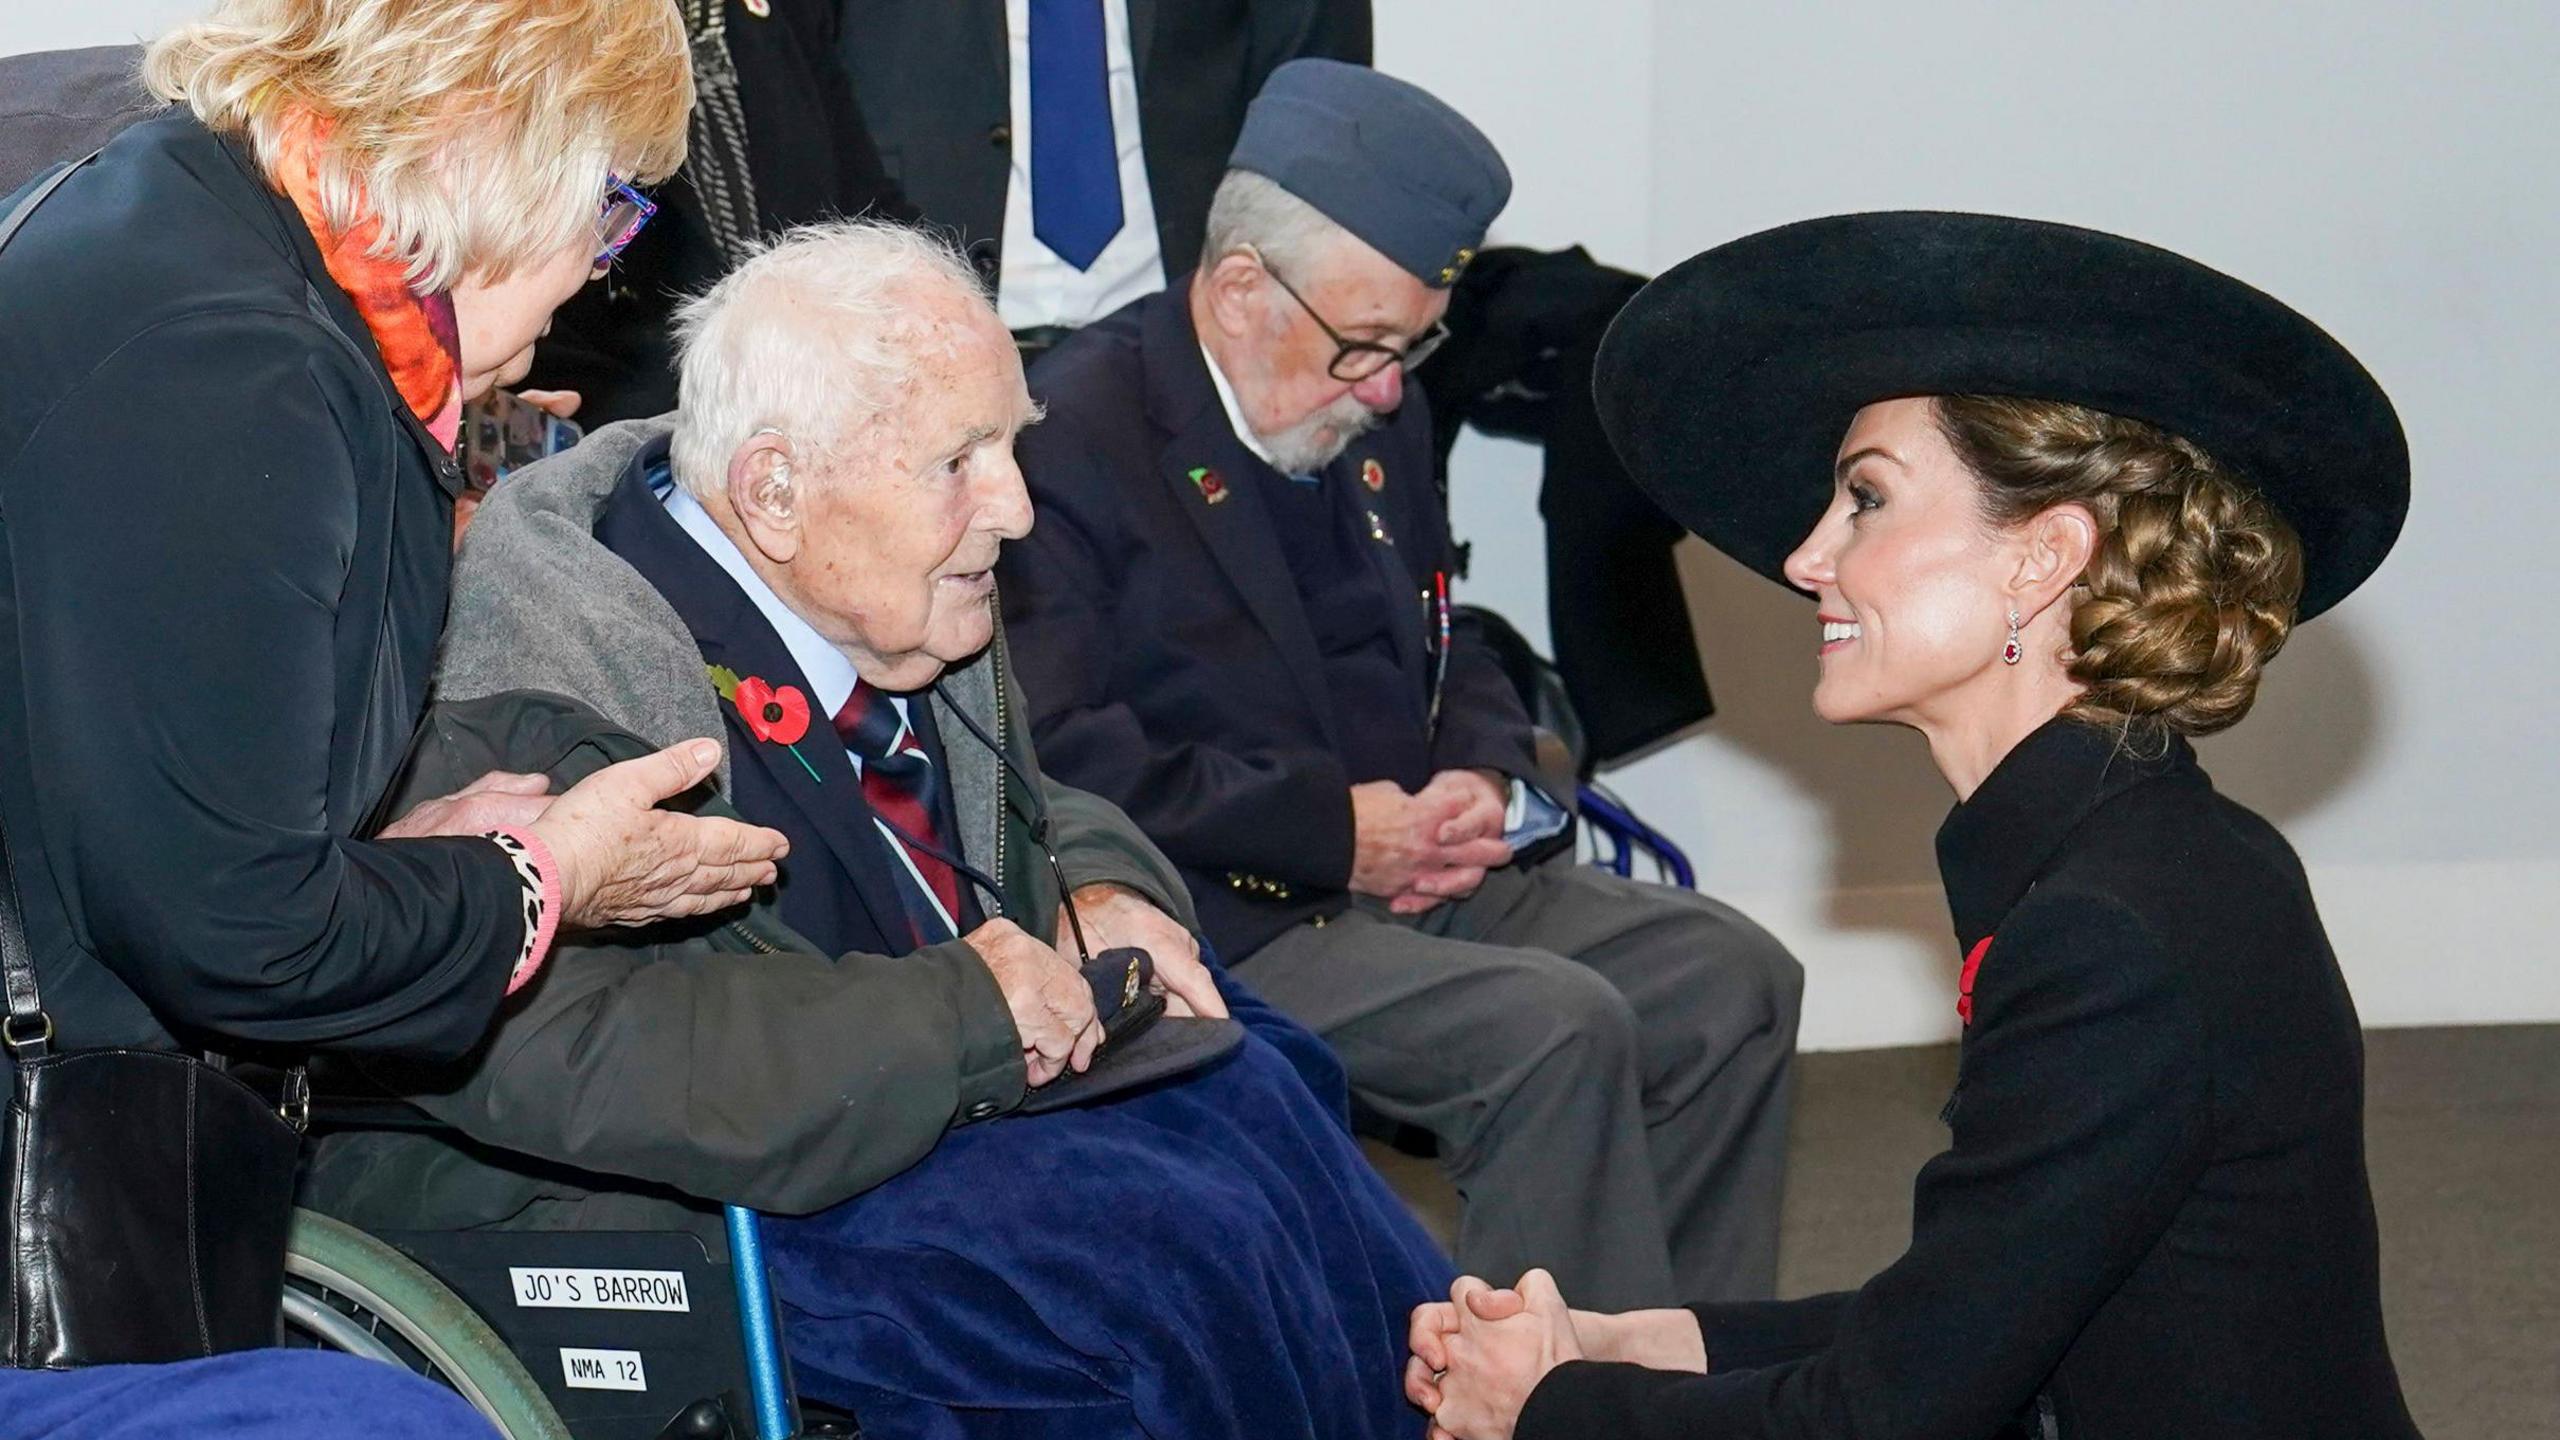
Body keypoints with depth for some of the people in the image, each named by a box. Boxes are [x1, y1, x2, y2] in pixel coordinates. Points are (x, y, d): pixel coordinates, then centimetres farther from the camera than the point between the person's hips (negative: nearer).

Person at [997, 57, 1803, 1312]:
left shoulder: (1374, 419, 15)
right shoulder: (1075, 441, -13)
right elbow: (1070, 763, -21)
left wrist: (1489, 779, 2)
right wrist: (1335, 827, -19)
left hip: (1404, 869, 9)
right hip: (1217, 926, -9)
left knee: (1727, 976, -3)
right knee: (1558, 1029, -26)